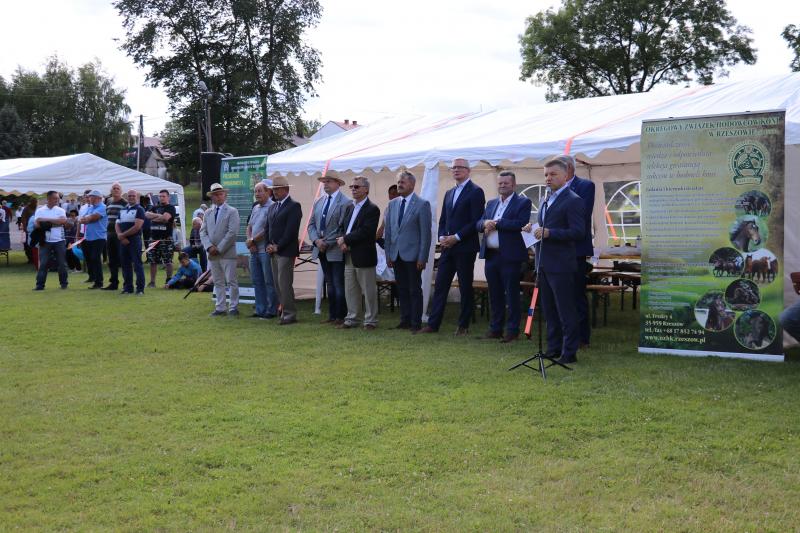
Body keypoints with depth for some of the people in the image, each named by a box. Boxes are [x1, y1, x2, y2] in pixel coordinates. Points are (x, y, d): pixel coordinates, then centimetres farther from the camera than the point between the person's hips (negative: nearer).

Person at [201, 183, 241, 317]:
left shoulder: (232, 211, -2)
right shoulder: (208, 213, 13)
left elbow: (232, 232, -11)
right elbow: (203, 232, 8)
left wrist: (219, 248, -13)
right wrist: (209, 246, -9)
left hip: (227, 253, -5)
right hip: (213, 254, 5)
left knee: (231, 282, -2)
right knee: (218, 282, 10)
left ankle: (233, 307, 6)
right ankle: (220, 307, 15)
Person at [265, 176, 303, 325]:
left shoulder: (294, 206, -7)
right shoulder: (272, 207, 18)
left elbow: (291, 230, -14)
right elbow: (268, 228, 19)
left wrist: (277, 246, -13)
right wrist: (269, 245, 3)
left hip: (286, 251, -8)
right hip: (273, 251, 8)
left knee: (285, 283, -9)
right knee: (278, 284, 8)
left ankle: (289, 314, -4)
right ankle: (284, 310, 15)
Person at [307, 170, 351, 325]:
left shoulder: (345, 202, -10)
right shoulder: (319, 202, 13)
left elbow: (343, 228, -15)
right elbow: (311, 224, 12)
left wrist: (327, 243, -15)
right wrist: (317, 240, -6)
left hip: (336, 250, -7)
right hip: (322, 251, 7)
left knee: (339, 285, -2)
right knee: (330, 285, 12)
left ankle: (340, 317, 4)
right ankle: (332, 315, 17)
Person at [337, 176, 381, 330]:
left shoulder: (372, 209, -10)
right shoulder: (349, 208, 15)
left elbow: (365, 232, -19)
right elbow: (342, 227, 15)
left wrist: (345, 239, -14)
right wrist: (343, 242, -5)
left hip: (363, 256, -8)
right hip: (349, 256, 8)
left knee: (368, 290, 1)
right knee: (350, 290, 13)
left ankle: (370, 321, 9)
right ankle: (351, 319, 22)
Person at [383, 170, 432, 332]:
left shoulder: (422, 204, -5)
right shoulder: (392, 204, 11)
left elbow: (425, 233, -8)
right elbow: (387, 231, 13)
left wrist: (422, 257, -13)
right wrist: (388, 254, 7)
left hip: (412, 255, -5)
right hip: (396, 255, 5)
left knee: (415, 290, 1)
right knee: (402, 289, 10)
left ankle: (416, 323, 7)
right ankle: (405, 320, 18)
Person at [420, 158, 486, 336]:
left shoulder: (475, 192, -6)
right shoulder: (449, 193, 18)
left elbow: (476, 221, -13)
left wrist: (456, 237, -16)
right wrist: (442, 237, 1)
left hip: (465, 248, -7)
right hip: (448, 247, 7)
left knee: (465, 287, 2)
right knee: (440, 285, 4)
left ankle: (463, 326, 9)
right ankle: (433, 324, 7)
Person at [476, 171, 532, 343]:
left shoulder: (523, 202, -3)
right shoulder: (491, 203, 18)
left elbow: (521, 224, -18)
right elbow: (479, 224, 13)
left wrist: (496, 223, -14)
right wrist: (485, 223, -11)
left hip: (510, 256, -6)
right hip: (491, 255, 6)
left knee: (512, 295, -1)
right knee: (495, 295, 12)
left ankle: (512, 331, 6)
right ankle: (495, 329, 20)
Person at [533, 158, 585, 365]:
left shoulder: (573, 201, -10)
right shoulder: (545, 200, 17)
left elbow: (578, 232, -17)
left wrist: (549, 233, -21)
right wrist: (536, 232, 8)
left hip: (560, 264, -9)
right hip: (544, 263, 9)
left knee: (566, 310, -3)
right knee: (549, 310, 14)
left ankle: (569, 352, 2)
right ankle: (554, 347, 23)